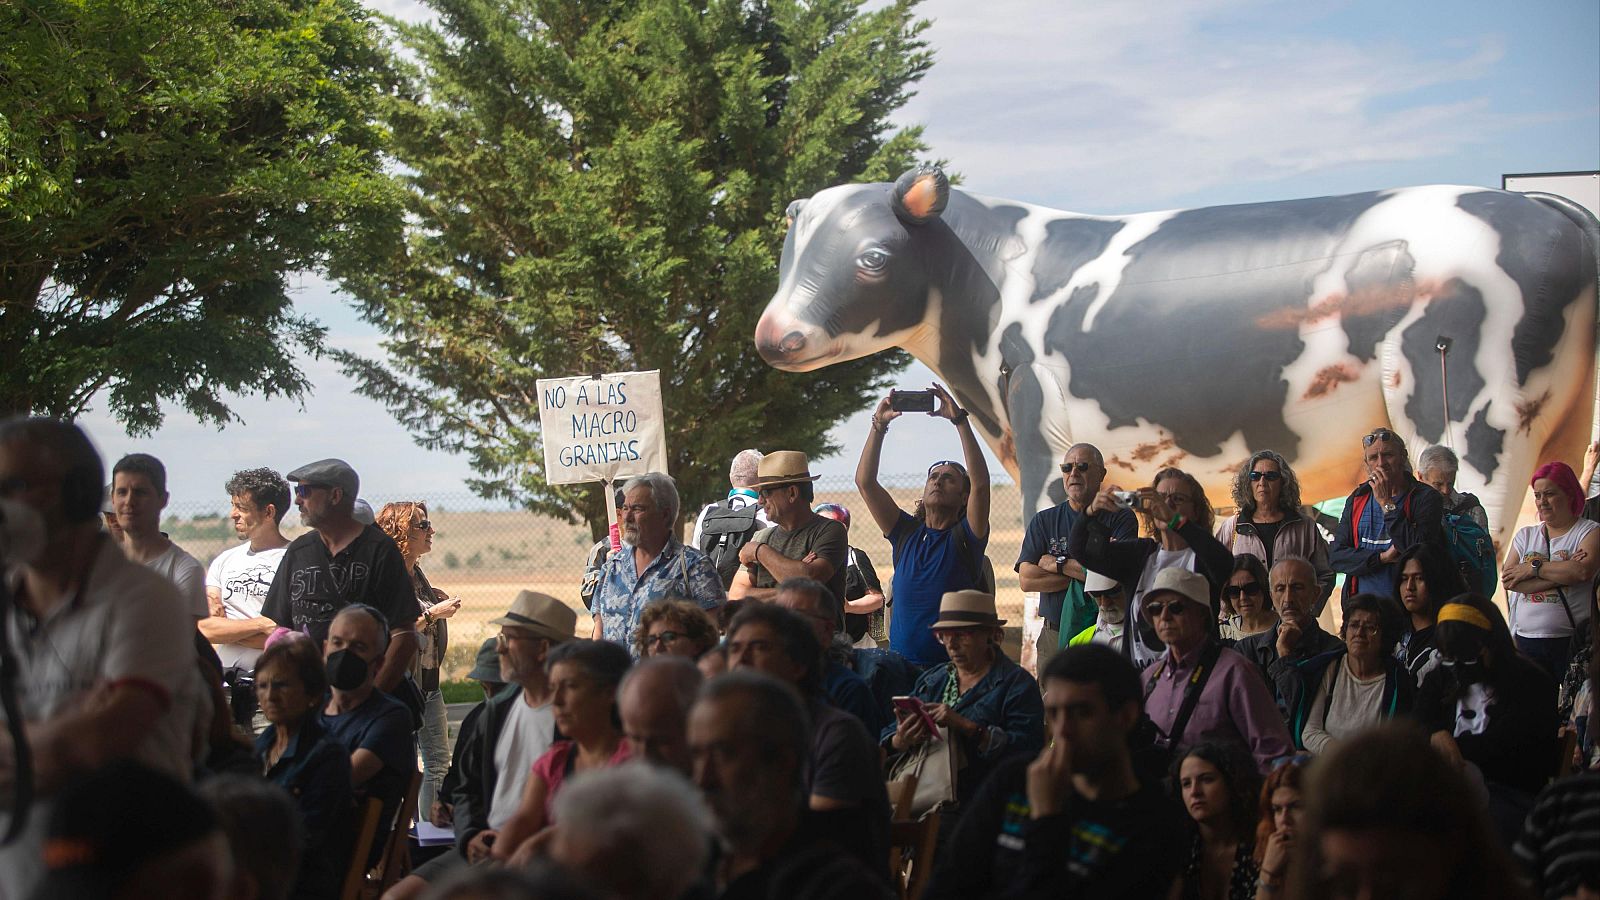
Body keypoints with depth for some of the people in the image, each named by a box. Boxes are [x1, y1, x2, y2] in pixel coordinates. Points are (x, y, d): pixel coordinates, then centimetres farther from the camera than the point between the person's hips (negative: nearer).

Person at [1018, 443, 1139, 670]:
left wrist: (1058, 564, -3)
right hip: (1054, 638, 3)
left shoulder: (1120, 518, 4)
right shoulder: (1043, 521, 12)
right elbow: (1026, 579, 0)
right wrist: (1081, 572, -7)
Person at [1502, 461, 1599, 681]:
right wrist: (1561, 574, -9)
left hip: (1570, 641, -3)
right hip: (1525, 640, 3)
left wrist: (1534, 568, -5)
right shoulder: (1525, 535, 15)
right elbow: (1507, 579, -1)